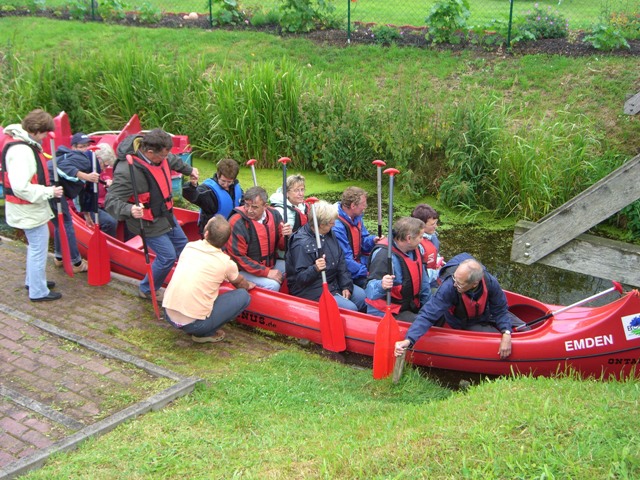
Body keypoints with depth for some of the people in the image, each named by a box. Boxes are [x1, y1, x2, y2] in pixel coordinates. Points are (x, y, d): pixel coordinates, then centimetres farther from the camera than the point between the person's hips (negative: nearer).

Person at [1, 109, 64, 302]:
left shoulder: (25, 144, 6)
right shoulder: (20, 150, -26)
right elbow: (21, 187, -31)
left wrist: (47, 187, 5)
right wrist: (49, 192, -23)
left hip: (30, 208, 11)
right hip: (30, 211, -11)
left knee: (35, 246, 25)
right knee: (39, 249, 1)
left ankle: (33, 280, 42)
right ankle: (38, 292, 13)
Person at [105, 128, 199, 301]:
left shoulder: (158, 154, -11)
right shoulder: (127, 172, -36)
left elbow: (172, 160, 15)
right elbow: (111, 202, -33)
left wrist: (189, 170, 32)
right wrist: (130, 210, -52)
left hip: (165, 214, 9)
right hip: (149, 223, -9)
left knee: (182, 245, 21)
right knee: (167, 256, -5)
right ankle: (147, 290, 19)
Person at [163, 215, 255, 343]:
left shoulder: (189, 247, 4)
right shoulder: (226, 263, -6)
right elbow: (241, 284, 17)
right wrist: (249, 285, 40)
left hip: (168, 315, 5)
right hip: (193, 324, -5)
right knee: (243, 296, 4)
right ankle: (205, 334, 4)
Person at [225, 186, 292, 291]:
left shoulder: (274, 215, -3)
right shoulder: (237, 222, -20)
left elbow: (281, 246, 5)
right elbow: (237, 257, -18)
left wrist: (286, 236, -20)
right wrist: (266, 272, -20)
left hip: (271, 264, 6)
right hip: (245, 270, -6)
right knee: (272, 285, -28)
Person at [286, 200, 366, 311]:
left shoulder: (329, 234, 4)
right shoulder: (301, 244, -22)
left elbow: (340, 261, 8)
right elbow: (300, 277, -21)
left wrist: (346, 286, 0)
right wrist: (315, 269, -41)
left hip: (333, 283, 9)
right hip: (311, 291, -8)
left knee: (361, 296, 0)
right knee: (349, 308, -20)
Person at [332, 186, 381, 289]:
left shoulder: (357, 218, 7)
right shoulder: (337, 227, -24)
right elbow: (345, 260, -24)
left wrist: (372, 240, -4)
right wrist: (365, 272, -20)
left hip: (360, 264, 9)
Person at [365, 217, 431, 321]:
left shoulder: (415, 250, 4)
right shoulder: (384, 255, -23)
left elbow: (422, 281, 16)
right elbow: (371, 290, -28)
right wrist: (381, 285, -50)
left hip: (409, 308, 9)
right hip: (385, 313, -9)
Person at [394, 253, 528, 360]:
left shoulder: (490, 283, -32)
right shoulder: (448, 288, -40)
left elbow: (500, 311, -16)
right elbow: (428, 315, -43)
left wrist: (506, 334, -32)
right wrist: (408, 340, -54)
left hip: (487, 314, 3)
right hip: (466, 324, -3)